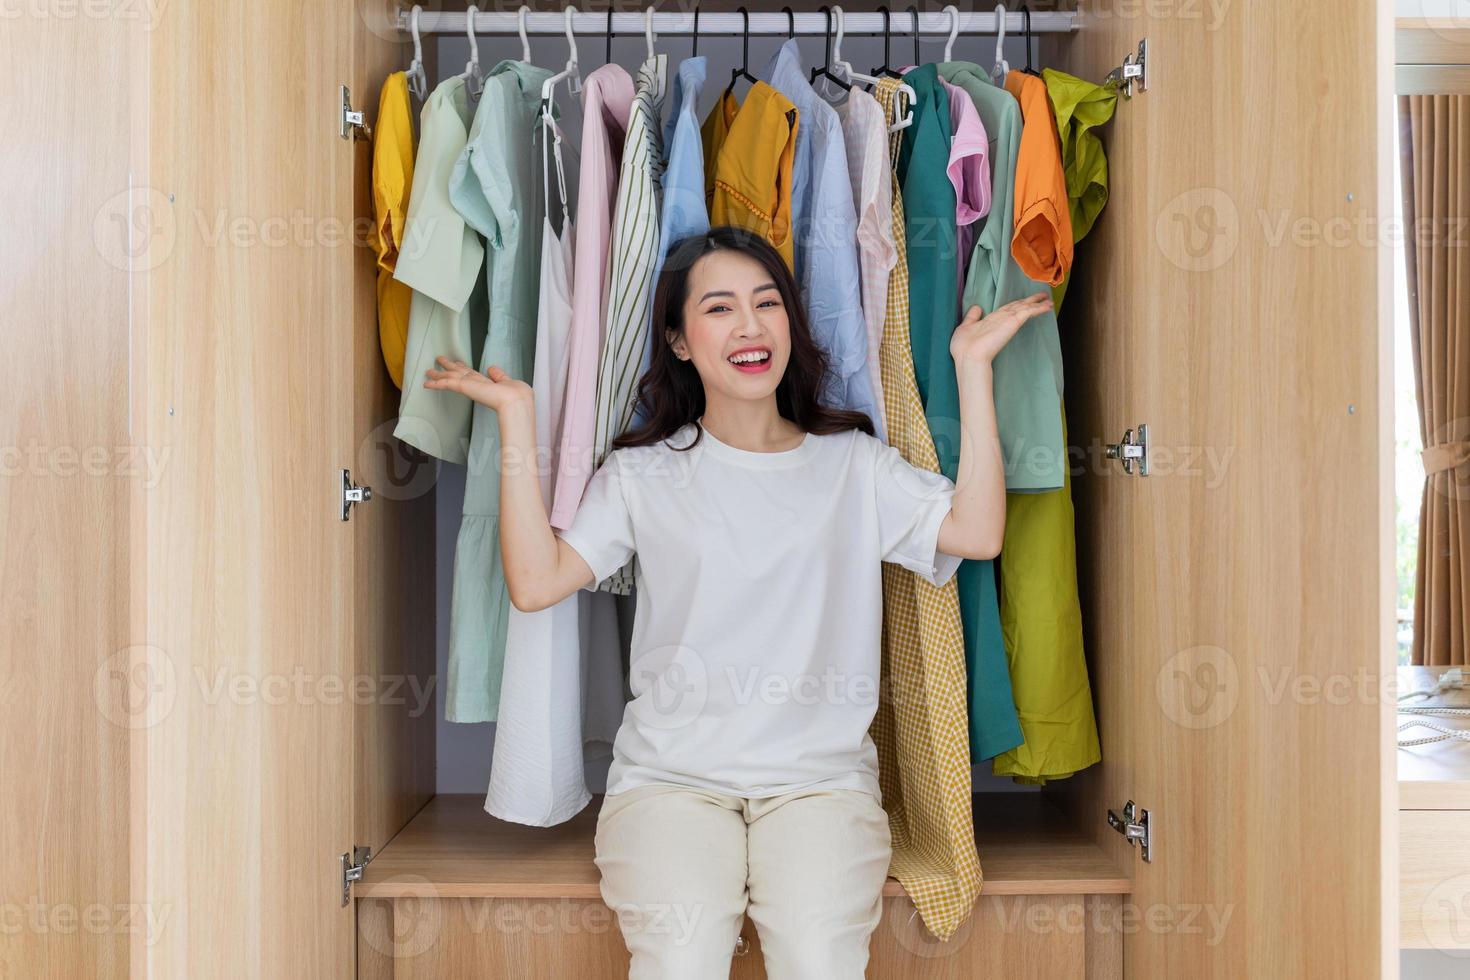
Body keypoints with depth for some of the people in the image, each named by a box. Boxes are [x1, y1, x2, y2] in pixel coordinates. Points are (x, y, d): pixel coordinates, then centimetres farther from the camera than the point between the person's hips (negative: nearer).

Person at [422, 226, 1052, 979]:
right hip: (671, 775, 0)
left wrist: (973, 367, -4)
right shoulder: (643, 474, 8)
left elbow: (977, 532, -5)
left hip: (820, 774, 1)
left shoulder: (852, 464, 10)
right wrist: (517, 420, -5)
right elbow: (535, 581, -5)